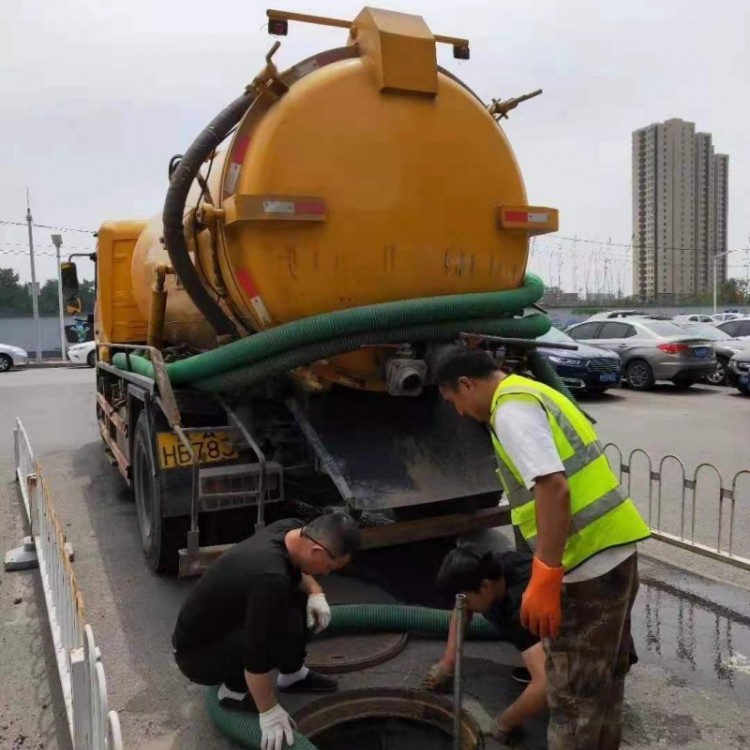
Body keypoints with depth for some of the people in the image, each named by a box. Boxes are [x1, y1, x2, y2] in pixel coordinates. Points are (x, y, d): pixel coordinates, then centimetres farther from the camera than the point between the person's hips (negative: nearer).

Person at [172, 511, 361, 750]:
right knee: (288, 624, -25)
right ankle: (235, 690, -2)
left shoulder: (291, 530, -10)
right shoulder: (270, 578, -37)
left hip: (221, 622, 9)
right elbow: (256, 652, -30)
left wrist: (315, 592, -5)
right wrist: (269, 711, -18)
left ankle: (293, 674, 18)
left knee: (300, 599, 3)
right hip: (197, 654, -9)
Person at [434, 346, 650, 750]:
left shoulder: (511, 408, -14)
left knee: (573, 695, 5)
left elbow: (554, 488, -26)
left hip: (588, 566, -10)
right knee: (601, 682, 24)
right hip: (613, 552, 10)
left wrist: (544, 578, -24)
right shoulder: (533, 394, 17)